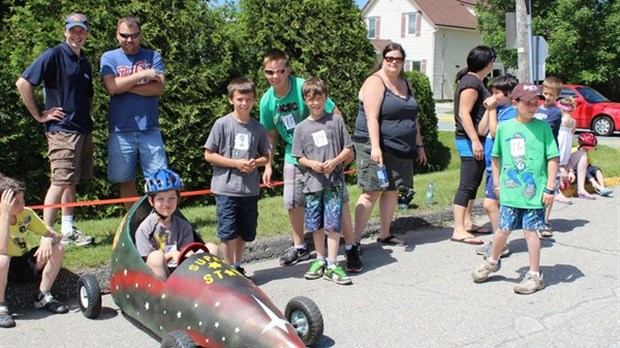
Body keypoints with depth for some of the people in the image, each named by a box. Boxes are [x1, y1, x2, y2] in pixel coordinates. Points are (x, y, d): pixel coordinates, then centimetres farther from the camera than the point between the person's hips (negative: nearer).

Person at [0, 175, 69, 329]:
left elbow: (55, 235, -1)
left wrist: (48, 240, -27)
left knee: (57, 248, -15)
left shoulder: (26, 214, -6)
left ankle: (43, 297, -3)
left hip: (24, 265, 5)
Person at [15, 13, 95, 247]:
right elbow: (23, 83, -15)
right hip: (61, 129, -8)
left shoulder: (84, 62, 17)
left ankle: (68, 230, 19)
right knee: (60, 182, -10)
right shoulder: (54, 56, -7)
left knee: (72, 182, 12)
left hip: (83, 129, 8)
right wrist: (39, 115, -12)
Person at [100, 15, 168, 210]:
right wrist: (142, 74, -9)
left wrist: (125, 86, -9)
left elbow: (159, 88, -7)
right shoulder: (109, 58, 8)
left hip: (149, 129, 0)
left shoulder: (153, 57, 9)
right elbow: (112, 87, -10)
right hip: (120, 131, 0)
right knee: (126, 181, 7)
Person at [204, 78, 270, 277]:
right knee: (228, 233, -2)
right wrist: (236, 163, -13)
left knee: (245, 233, 12)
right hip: (226, 188, -4)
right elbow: (209, 155, -4)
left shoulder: (258, 128, 6)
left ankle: (237, 267, 29)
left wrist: (255, 162, -8)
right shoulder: (222, 124, -4)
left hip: (250, 189, 4)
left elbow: (266, 157, 15)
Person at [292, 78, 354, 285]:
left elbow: (348, 150, 4)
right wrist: (312, 164, -11)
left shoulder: (336, 121, 2)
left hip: (334, 181, -2)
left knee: (333, 223, -6)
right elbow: (299, 157, 8)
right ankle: (320, 260, 25)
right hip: (313, 182, 2)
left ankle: (332, 265, -1)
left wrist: (334, 162, -12)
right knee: (316, 225, 10)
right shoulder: (301, 128, 6)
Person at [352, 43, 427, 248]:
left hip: (400, 150, 8)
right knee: (372, 192, -10)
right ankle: (355, 239, -8)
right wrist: (375, 147, -27)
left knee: (392, 191, 11)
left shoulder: (404, 84, 17)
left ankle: (385, 234, 22)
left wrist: (419, 145, 20)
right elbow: (372, 117, -19)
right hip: (377, 148, -8)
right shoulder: (376, 82, -9)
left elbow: (412, 117, 22)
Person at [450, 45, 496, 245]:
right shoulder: (472, 82, -15)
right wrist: (475, 140, -25)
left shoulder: (475, 81, 17)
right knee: (467, 185, -10)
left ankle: (467, 222, 23)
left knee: (474, 183, 15)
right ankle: (459, 230, -9)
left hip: (476, 140, 11)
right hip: (470, 141, -11)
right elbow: (464, 113, -22)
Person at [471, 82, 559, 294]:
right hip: (509, 190, 2)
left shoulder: (542, 127, -4)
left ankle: (535, 275, 14)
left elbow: (553, 158, -4)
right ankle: (493, 261, 36)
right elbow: (496, 156, 15)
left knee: (530, 230, 2)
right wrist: (497, 183, 14)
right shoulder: (504, 128, 3)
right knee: (504, 229, 11)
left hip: (534, 191, -2)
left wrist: (550, 188, -7)